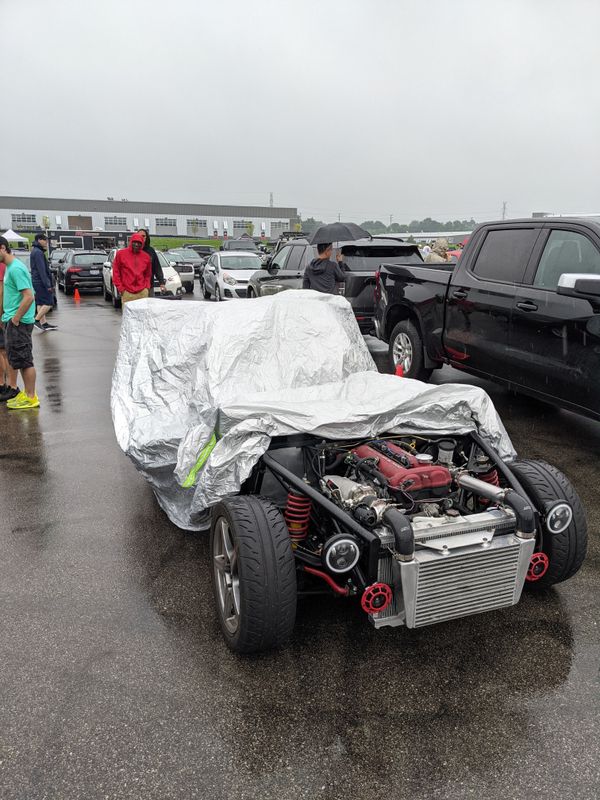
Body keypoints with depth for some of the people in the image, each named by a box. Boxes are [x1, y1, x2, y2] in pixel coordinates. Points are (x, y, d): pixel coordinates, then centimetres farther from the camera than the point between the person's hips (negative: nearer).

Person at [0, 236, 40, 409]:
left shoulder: (16, 268, -16)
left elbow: (28, 297, -23)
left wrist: (15, 319, -17)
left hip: (19, 323, -10)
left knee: (24, 360, -3)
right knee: (15, 358, 16)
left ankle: (30, 398, 5)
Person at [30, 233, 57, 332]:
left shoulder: (35, 251, 18)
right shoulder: (38, 252, -15)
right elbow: (41, 270, -21)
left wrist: (50, 283, 22)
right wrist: (47, 284, -22)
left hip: (36, 281, 11)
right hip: (41, 282, -11)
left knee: (40, 303, 11)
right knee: (49, 303, -10)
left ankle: (44, 323, 14)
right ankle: (36, 321, -10)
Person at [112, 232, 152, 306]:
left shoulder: (146, 256, 10)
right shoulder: (121, 254, 2)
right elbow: (116, 272, 4)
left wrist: (147, 286, 6)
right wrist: (120, 288, -1)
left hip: (142, 292, 3)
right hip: (127, 293, -2)